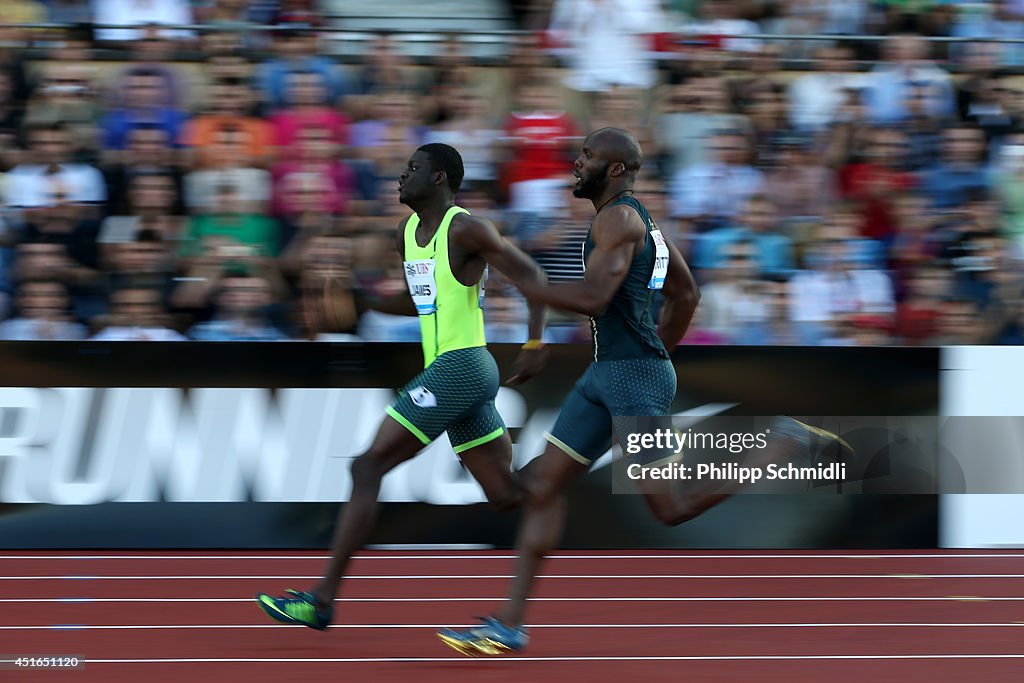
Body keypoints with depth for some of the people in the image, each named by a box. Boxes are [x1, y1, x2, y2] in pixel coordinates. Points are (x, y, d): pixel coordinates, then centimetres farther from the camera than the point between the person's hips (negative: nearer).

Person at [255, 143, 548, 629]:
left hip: (459, 367, -10)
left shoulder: (465, 229, -11)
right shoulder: (408, 232, 16)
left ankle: (322, 600, -10)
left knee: (368, 467, -10)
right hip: (450, 374, 10)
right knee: (508, 496, 9)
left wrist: (534, 346, -21)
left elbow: (530, 276, -12)